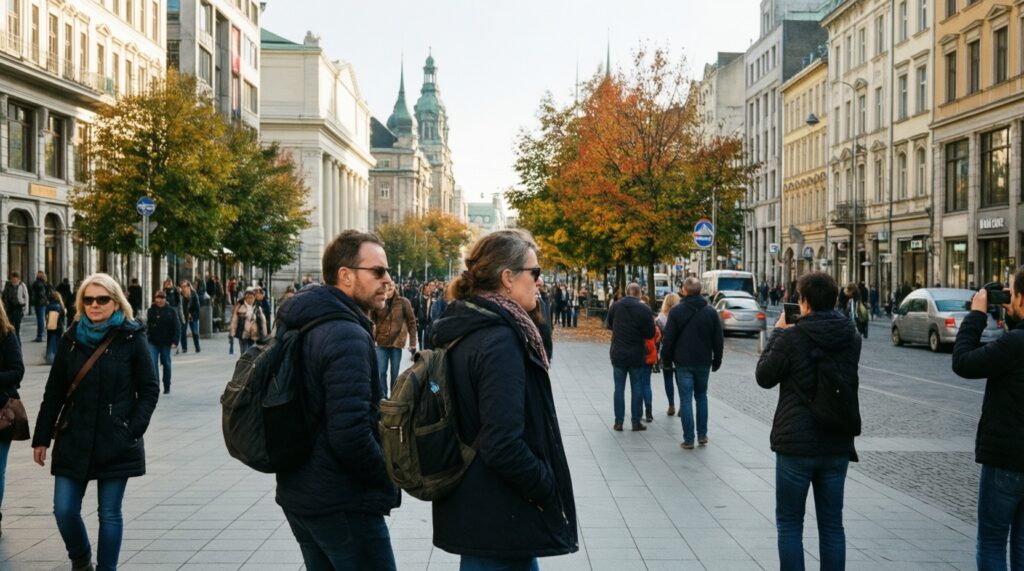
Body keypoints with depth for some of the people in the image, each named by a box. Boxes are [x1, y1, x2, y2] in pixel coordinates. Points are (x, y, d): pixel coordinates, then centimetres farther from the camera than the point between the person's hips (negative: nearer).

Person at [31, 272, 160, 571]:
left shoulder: (132, 339, -4)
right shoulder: (71, 339, 4)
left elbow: (149, 389, 0)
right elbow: (53, 392, 9)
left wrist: (134, 429, -9)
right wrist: (41, 438, 9)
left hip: (116, 443, -3)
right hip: (74, 440, 3)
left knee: (109, 514, 3)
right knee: (64, 510, 3)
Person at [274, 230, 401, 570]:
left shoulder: (303, 325, 10)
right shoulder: (348, 337, -20)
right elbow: (351, 434, -27)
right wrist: (390, 478, -11)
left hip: (301, 494, 9)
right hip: (341, 504, -9)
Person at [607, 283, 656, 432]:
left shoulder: (615, 306, -5)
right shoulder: (644, 309, -12)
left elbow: (609, 325, 9)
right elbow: (650, 334, -9)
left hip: (618, 354, 2)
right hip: (636, 355, -2)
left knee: (619, 387, 8)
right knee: (637, 388, 8)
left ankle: (618, 421, 9)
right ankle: (636, 422, 10)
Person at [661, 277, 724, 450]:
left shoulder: (676, 311, -7)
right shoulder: (711, 312, 1)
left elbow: (668, 338, -7)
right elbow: (719, 339, 4)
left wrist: (666, 358, 5)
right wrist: (717, 360, 15)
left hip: (683, 362, -3)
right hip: (704, 361, 3)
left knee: (686, 399, 0)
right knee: (701, 396, 17)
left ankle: (688, 440, -1)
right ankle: (702, 435, 16)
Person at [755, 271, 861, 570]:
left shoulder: (791, 338, -15)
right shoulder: (851, 338, 2)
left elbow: (764, 376, -2)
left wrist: (778, 333, 7)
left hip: (796, 445, -4)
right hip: (837, 445, 5)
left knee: (789, 524, 7)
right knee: (832, 524, 11)